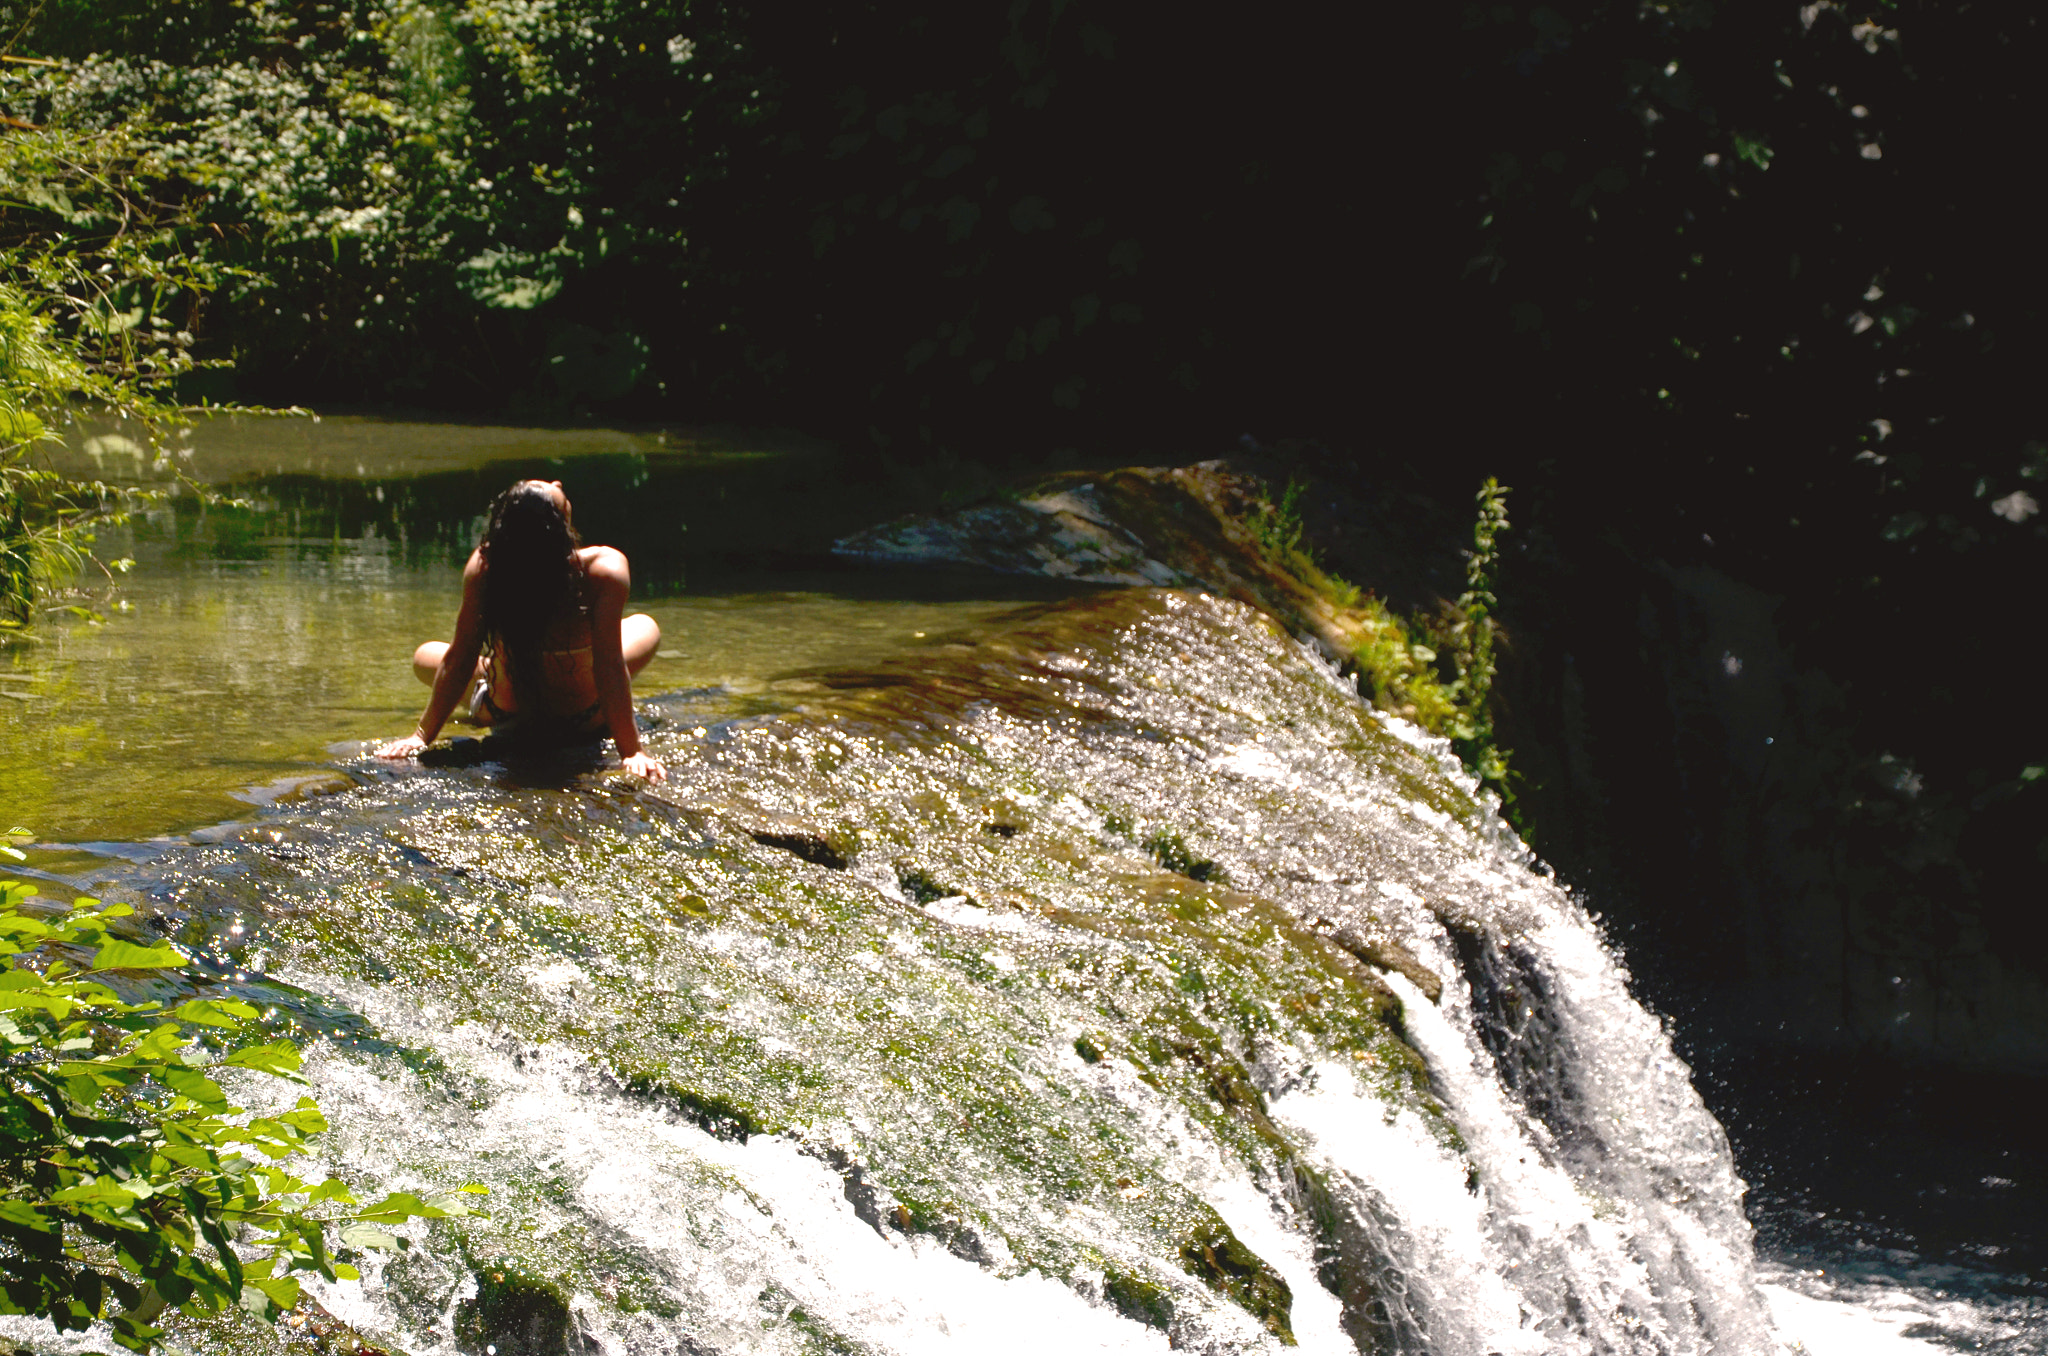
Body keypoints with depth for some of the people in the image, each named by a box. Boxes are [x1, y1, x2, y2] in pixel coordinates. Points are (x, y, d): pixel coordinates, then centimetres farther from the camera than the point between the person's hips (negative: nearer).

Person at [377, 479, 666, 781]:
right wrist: (631, 750, -27)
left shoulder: (483, 566, -26)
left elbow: (458, 661, -19)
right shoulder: (605, 570, -31)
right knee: (645, 627, 26)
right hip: (584, 719, -1)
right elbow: (609, 666, -32)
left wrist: (422, 735, -11)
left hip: (504, 715, 1)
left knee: (425, 655, 29)